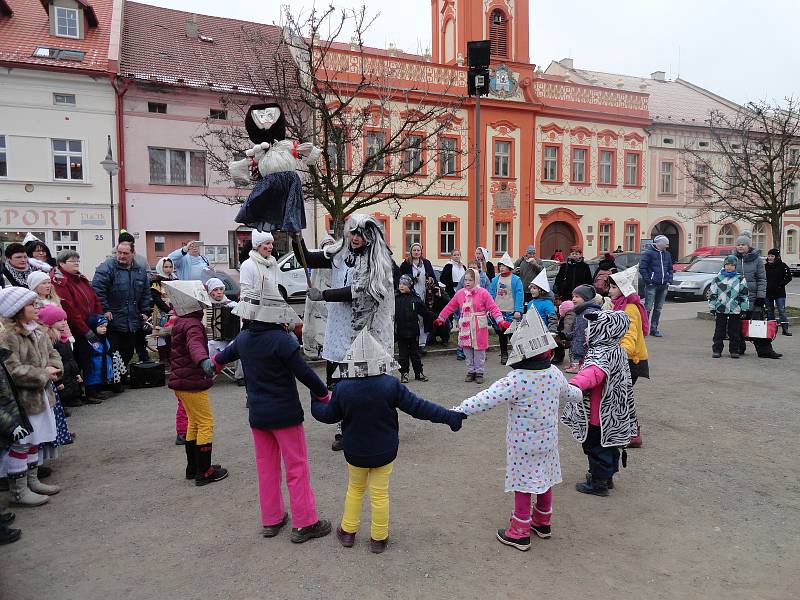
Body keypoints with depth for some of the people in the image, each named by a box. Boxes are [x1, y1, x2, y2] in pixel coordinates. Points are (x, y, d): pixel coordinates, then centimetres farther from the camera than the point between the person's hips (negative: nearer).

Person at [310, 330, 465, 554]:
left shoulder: (343, 388, -18)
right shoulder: (391, 385, -21)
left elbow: (328, 415, -2)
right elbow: (418, 407, -17)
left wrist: (315, 403, 19)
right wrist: (449, 416, -9)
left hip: (355, 452, 1)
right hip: (384, 451, -1)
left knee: (355, 489, 24)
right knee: (380, 493, 14)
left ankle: (348, 531, 36)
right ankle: (379, 538, 27)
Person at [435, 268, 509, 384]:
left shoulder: (482, 293, -7)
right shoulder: (460, 293, 5)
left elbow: (493, 308, -8)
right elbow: (450, 307, 14)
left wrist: (500, 321, -17)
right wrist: (440, 318, 18)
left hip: (479, 327, -4)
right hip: (465, 327, 4)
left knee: (479, 350, 4)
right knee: (467, 350, 9)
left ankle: (479, 373, 16)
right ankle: (471, 372, 21)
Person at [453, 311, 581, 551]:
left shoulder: (516, 379, -28)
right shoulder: (554, 373, -5)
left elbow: (486, 400, -32)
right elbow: (569, 393, 16)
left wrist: (457, 411, -29)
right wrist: (579, 392, 39)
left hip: (523, 444, -6)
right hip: (547, 440, 7)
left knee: (523, 485, 7)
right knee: (544, 479, 21)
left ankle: (520, 533, 20)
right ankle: (543, 522, 40)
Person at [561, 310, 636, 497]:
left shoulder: (602, 354, -28)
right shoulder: (617, 350, 5)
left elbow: (594, 373, -49)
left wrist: (574, 385, -66)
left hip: (598, 416, -10)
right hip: (612, 414, 10)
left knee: (596, 448, 7)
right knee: (607, 445, 23)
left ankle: (598, 483, 20)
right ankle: (606, 476, 38)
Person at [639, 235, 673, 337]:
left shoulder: (667, 254, 15)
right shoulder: (649, 253, -5)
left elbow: (670, 269, 24)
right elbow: (642, 268, -9)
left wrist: (669, 280, 11)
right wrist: (648, 280, -12)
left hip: (663, 286, 7)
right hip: (652, 285, -7)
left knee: (658, 309, 10)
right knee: (648, 308, -9)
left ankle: (654, 329, 18)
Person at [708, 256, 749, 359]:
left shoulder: (740, 279, 6)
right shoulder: (718, 278, 6)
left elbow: (745, 294, 6)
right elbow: (712, 294, 6)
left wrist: (744, 308, 2)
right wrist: (712, 307, 2)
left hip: (735, 310, 0)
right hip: (721, 309, 0)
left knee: (734, 332, 6)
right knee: (719, 331, 3)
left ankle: (734, 350, 15)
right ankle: (717, 350, 9)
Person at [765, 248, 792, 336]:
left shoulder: (782, 266, -4)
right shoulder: (765, 266, 5)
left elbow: (788, 277, -4)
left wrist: (780, 285, -11)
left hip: (780, 293, -4)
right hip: (768, 292, 4)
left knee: (782, 310, -6)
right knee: (769, 311, 9)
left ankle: (785, 328, -3)